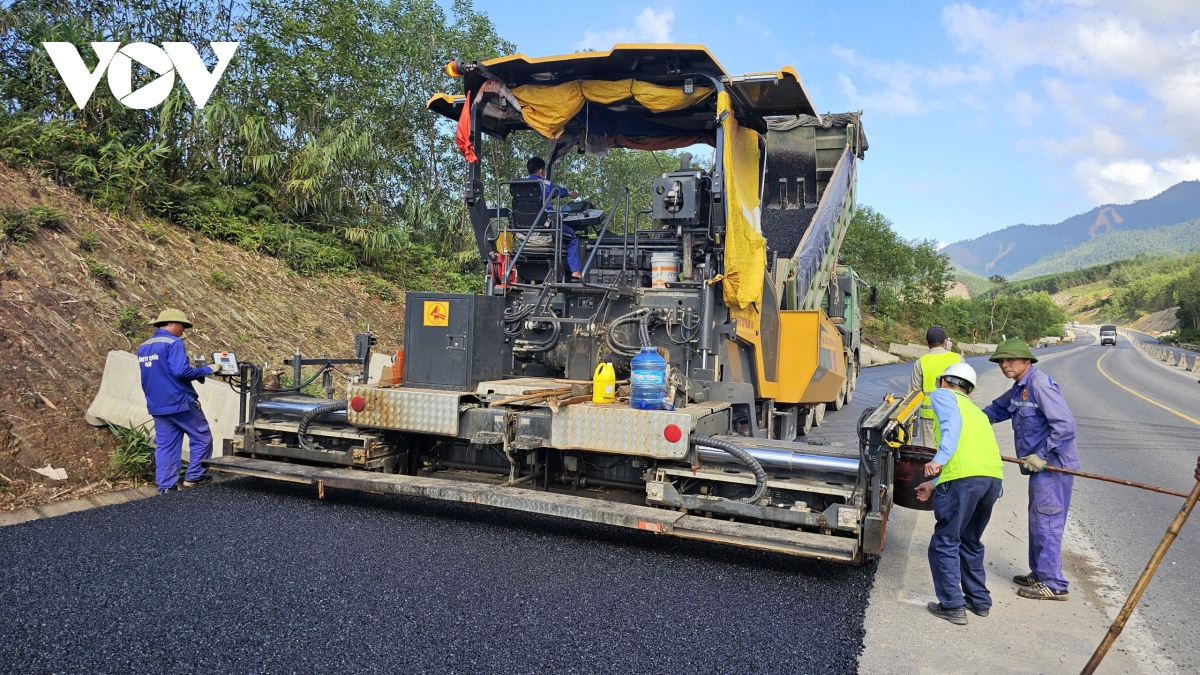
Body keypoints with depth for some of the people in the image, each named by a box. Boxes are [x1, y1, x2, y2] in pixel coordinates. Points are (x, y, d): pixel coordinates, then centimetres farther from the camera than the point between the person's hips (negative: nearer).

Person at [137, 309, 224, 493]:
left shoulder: (143, 347, 14)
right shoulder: (173, 343, -13)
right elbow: (180, 371, -24)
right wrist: (207, 370, -14)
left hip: (157, 406, 8)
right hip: (179, 402, -8)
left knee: (165, 445, 9)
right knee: (202, 438, 6)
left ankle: (166, 485, 9)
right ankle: (194, 476, 9)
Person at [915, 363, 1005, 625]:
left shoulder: (942, 394, 12)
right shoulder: (976, 411, 33)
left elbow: (953, 422, -9)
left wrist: (939, 459, -21)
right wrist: (934, 484, 45)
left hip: (964, 476, -7)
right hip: (994, 476, 7)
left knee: (945, 543, 5)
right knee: (970, 541, 24)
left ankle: (952, 606, 7)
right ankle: (979, 600, 31)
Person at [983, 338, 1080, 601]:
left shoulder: (1040, 385, -19)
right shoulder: (1020, 388, 12)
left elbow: (1065, 425, -25)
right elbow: (997, 409, 28)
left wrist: (1042, 456, -21)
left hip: (1053, 466, -10)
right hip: (1041, 466, 10)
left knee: (1045, 522, -5)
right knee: (1037, 521, 17)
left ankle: (1053, 584, 4)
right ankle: (1039, 574, 29)